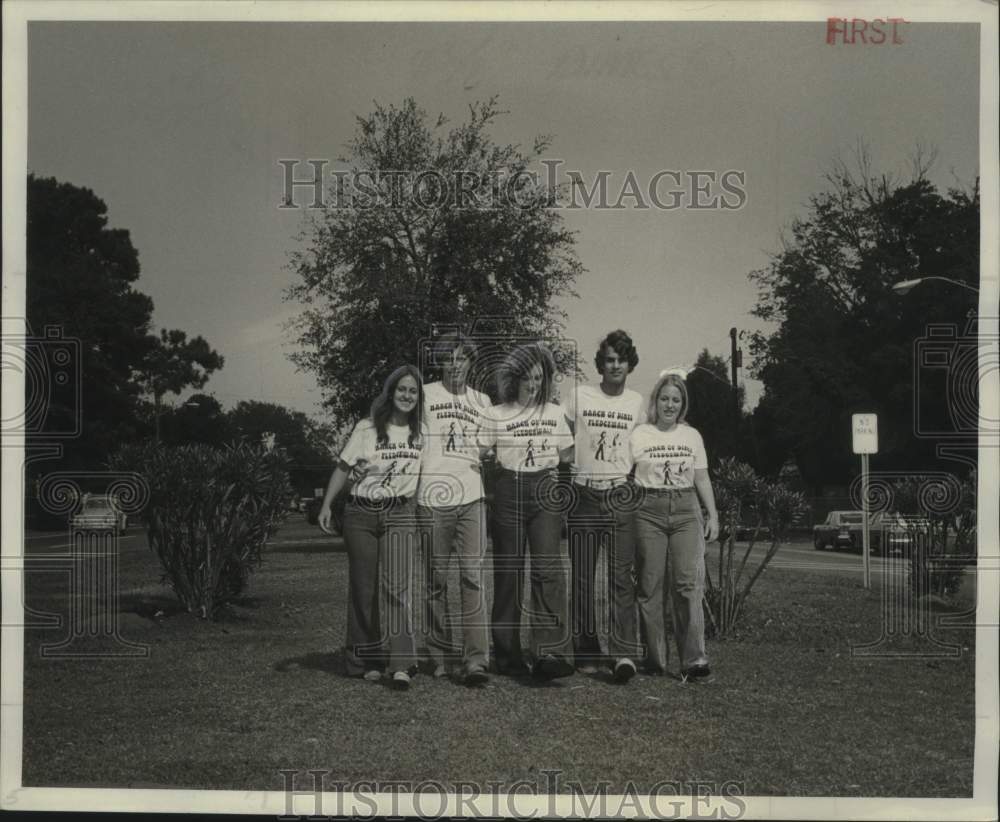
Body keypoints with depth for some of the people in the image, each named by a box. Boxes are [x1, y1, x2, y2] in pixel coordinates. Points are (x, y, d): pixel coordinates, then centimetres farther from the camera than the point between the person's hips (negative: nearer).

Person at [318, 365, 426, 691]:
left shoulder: (423, 432, 8)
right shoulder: (367, 429, 0)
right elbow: (343, 467, 2)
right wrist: (326, 506, -6)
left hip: (400, 515, 1)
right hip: (361, 514, -1)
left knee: (395, 586, -13)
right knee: (363, 588, 3)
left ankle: (400, 664, -17)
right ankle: (366, 661, 15)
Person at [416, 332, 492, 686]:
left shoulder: (482, 401, 16)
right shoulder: (426, 395, 6)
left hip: (472, 497, 2)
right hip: (433, 498, -1)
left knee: (473, 577, -8)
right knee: (437, 580, 5)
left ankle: (476, 659, -10)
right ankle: (440, 655, 16)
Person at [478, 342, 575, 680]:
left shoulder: (555, 413, 13)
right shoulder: (495, 415, 4)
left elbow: (567, 454, 18)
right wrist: (503, 464, -5)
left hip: (546, 492, 1)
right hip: (509, 491, -1)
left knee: (549, 568, -12)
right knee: (508, 572, 3)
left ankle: (551, 653, -18)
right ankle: (508, 654, 13)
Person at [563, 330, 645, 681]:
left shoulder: (636, 401, 9)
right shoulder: (578, 396, 2)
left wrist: (627, 474, 9)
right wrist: (576, 468, 2)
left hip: (620, 496, 0)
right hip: (584, 496, 0)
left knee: (621, 576, -8)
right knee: (582, 579, 3)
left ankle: (623, 652, -12)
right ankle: (586, 652, 11)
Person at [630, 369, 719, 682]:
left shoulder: (691, 436, 13)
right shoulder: (638, 435, 5)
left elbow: (702, 479, 15)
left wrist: (713, 515, 8)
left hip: (686, 509, 2)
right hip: (649, 510, -1)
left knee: (688, 583, -8)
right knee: (650, 585, -1)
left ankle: (693, 660, -7)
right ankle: (655, 659, 8)